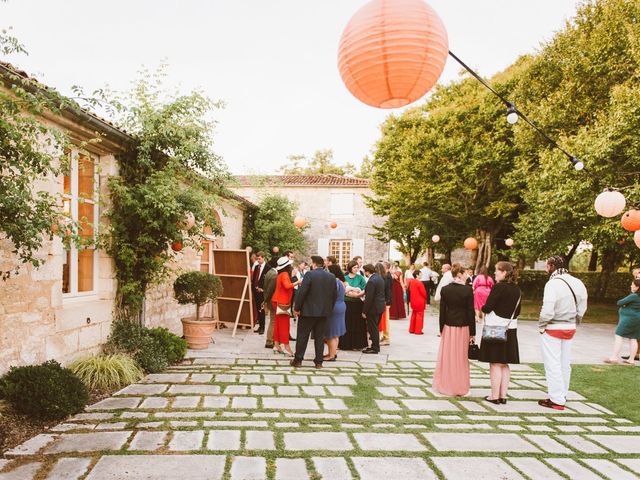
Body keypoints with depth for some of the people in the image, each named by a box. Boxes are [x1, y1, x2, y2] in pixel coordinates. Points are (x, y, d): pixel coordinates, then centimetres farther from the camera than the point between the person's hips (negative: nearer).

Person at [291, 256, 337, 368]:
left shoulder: (310, 274, -13)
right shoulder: (331, 277, 3)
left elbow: (302, 293, -16)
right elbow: (334, 295, 7)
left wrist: (297, 308, -8)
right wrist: (329, 308, 16)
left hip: (308, 311, -4)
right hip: (324, 312, 5)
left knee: (302, 336, 6)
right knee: (319, 337, 11)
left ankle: (298, 360, 12)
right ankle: (319, 361, 13)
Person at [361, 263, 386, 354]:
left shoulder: (371, 281, -22)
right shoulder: (379, 277, 7)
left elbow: (369, 298, -23)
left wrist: (364, 311, -17)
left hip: (373, 308, -10)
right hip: (380, 306, 10)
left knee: (372, 328, 1)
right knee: (375, 328, 19)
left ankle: (374, 348, 8)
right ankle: (375, 346, 27)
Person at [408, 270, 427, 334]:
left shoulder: (411, 282, 4)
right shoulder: (419, 283, -20)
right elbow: (423, 292, -16)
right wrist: (425, 298, 3)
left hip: (413, 302, 8)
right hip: (420, 302, -8)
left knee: (413, 315, 16)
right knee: (419, 315, 1)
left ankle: (411, 329, 21)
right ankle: (418, 331, 3)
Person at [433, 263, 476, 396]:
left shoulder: (445, 289, -4)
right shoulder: (468, 290, -11)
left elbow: (442, 311, -2)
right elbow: (471, 312, -8)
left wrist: (441, 329, 6)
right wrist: (472, 333, -3)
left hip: (448, 327, 2)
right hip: (463, 327, -2)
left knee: (447, 357, 11)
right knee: (461, 358, 8)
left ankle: (446, 385, 19)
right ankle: (460, 387, 17)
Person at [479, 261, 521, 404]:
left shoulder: (499, 287, -15)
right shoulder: (517, 289, 8)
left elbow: (487, 308, -16)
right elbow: (517, 311, 15)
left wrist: (482, 307, 4)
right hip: (510, 329, 7)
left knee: (495, 364, 1)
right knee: (505, 364, 13)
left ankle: (495, 396, 5)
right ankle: (503, 395, 17)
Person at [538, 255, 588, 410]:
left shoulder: (553, 283, -20)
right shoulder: (577, 283, 2)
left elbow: (547, 310, -25)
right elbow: (582, 308, 8)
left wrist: (541, 326, -10)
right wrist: (574, 323, 16)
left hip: (553, 329, -7)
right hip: (570, 328, 7)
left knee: (553, 364, 0)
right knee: (565, 363, 18)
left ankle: (557, 400, 5)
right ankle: (562, 394, 29)